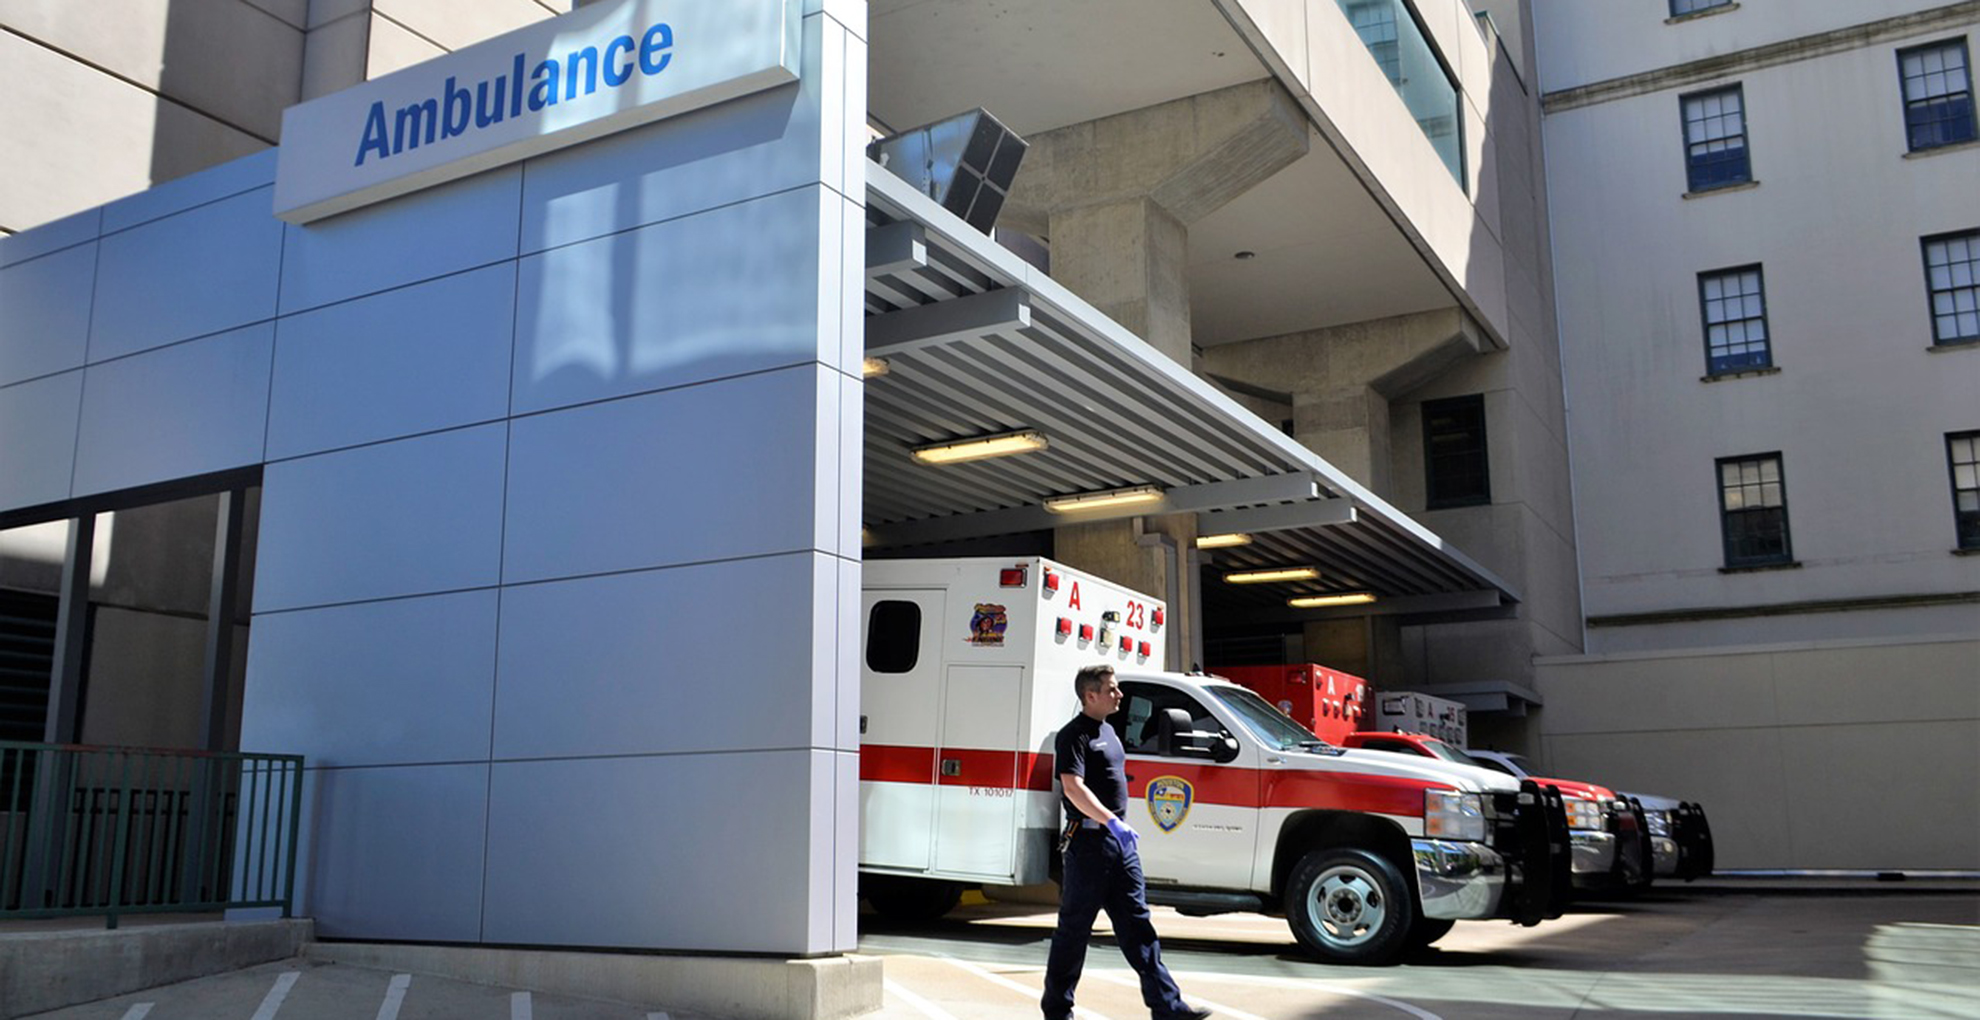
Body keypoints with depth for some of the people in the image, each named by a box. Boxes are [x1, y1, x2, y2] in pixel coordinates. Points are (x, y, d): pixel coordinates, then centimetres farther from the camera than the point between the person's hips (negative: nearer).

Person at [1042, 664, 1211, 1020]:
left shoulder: (1108, 730, 17)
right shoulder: (1075, 734, -11)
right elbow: (1073, 787, -23)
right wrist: (1112, 821, -30)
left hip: (1120, 840, 9)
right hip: (1090, 841, -8)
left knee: (1137, 925, 6)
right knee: (1074, 928, 1)